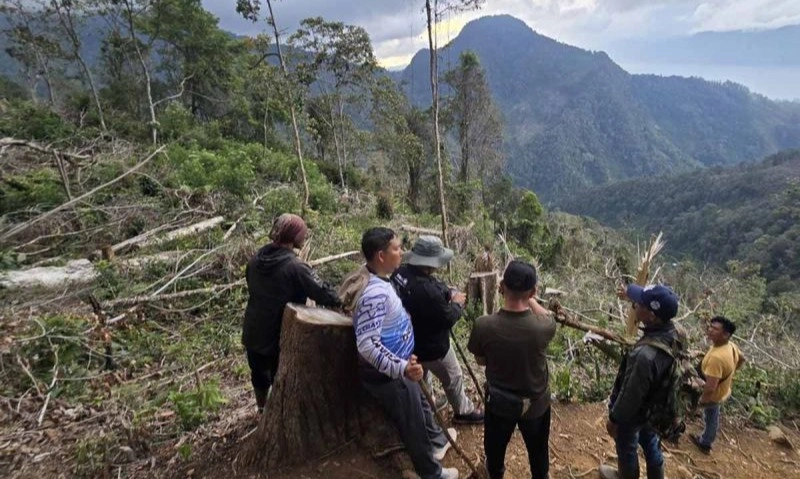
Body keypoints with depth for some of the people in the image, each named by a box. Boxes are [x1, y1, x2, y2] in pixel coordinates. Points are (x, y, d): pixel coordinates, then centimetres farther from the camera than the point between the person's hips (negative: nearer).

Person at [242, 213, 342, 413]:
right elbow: (322, 292, -24)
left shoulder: (257, 258, -3)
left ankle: (262, 410, 50)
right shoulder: (295, 267, -25)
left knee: (259, 372, 26)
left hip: (253, 331, 7)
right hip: (279, 336, -6)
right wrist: (340, 302, -7)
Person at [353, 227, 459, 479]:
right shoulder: (375, 292, -35)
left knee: (420, 405, 31)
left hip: (397, 368, 9)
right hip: (387, 376, -9)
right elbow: (367, 345, -39)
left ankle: (437, 440, 58)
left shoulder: (379, 281, -2)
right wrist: (403, 367, -47)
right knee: (414, 425, 14)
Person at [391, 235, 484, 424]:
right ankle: (464, 412, 44)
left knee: (421, 377, 32)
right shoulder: (427, 290, -40)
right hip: (432, 347, -8)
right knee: (453, 378, 20)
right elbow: (447, 319, -25)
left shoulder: (400, 273, -13)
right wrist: (457, 303, -6)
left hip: (411, 342, 8)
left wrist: (446, 294, -3)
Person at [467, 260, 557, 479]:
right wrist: (529, 298, 9)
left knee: (495, 444, 32)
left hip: (499, 401, 1)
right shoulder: (543, 327, -30)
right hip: (536, 402, 0)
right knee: (537, 448, 31)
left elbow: (480, 360, -8)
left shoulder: (483, 326, -29)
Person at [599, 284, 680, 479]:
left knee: (627, 449, 24)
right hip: (653, 408, 6)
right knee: (651, 445, 31)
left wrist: (613, 419, -13)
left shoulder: (645, 354, -45)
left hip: (632, 413, -6)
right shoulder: (673, 332, -21)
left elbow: (630, 395, -30)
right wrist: (630, 295, 16)